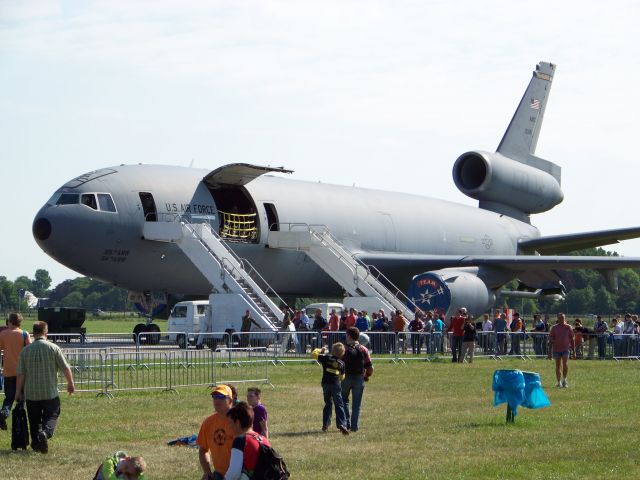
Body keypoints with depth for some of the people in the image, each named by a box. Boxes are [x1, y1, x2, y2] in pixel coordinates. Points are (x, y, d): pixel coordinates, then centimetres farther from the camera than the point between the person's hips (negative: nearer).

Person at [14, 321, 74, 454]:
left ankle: (36, 443, 15)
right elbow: (65, 368, -2)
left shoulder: (25, 350, 0)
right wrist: (70, 384, 14)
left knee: (34, 419, 14)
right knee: (51, 416, 4)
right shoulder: (54, 348, -5)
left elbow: (20, 374, 0)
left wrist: (18, 391, 10)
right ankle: (45, 433, -23)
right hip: (50, 392, -2)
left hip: (31, 393, 2)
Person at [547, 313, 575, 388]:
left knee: (565, 364, -17)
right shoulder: (554, 328, 3)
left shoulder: (568, 327, 3)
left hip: (566, 349, -1)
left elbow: (572, 339, 7)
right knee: (558, 366, 6)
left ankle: (564, 379, -4)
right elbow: (551, 340, 4)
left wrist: (573, 350, 6)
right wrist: (550, 351, 0)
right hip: (556, 349, 1)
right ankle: (559, 382, 15)